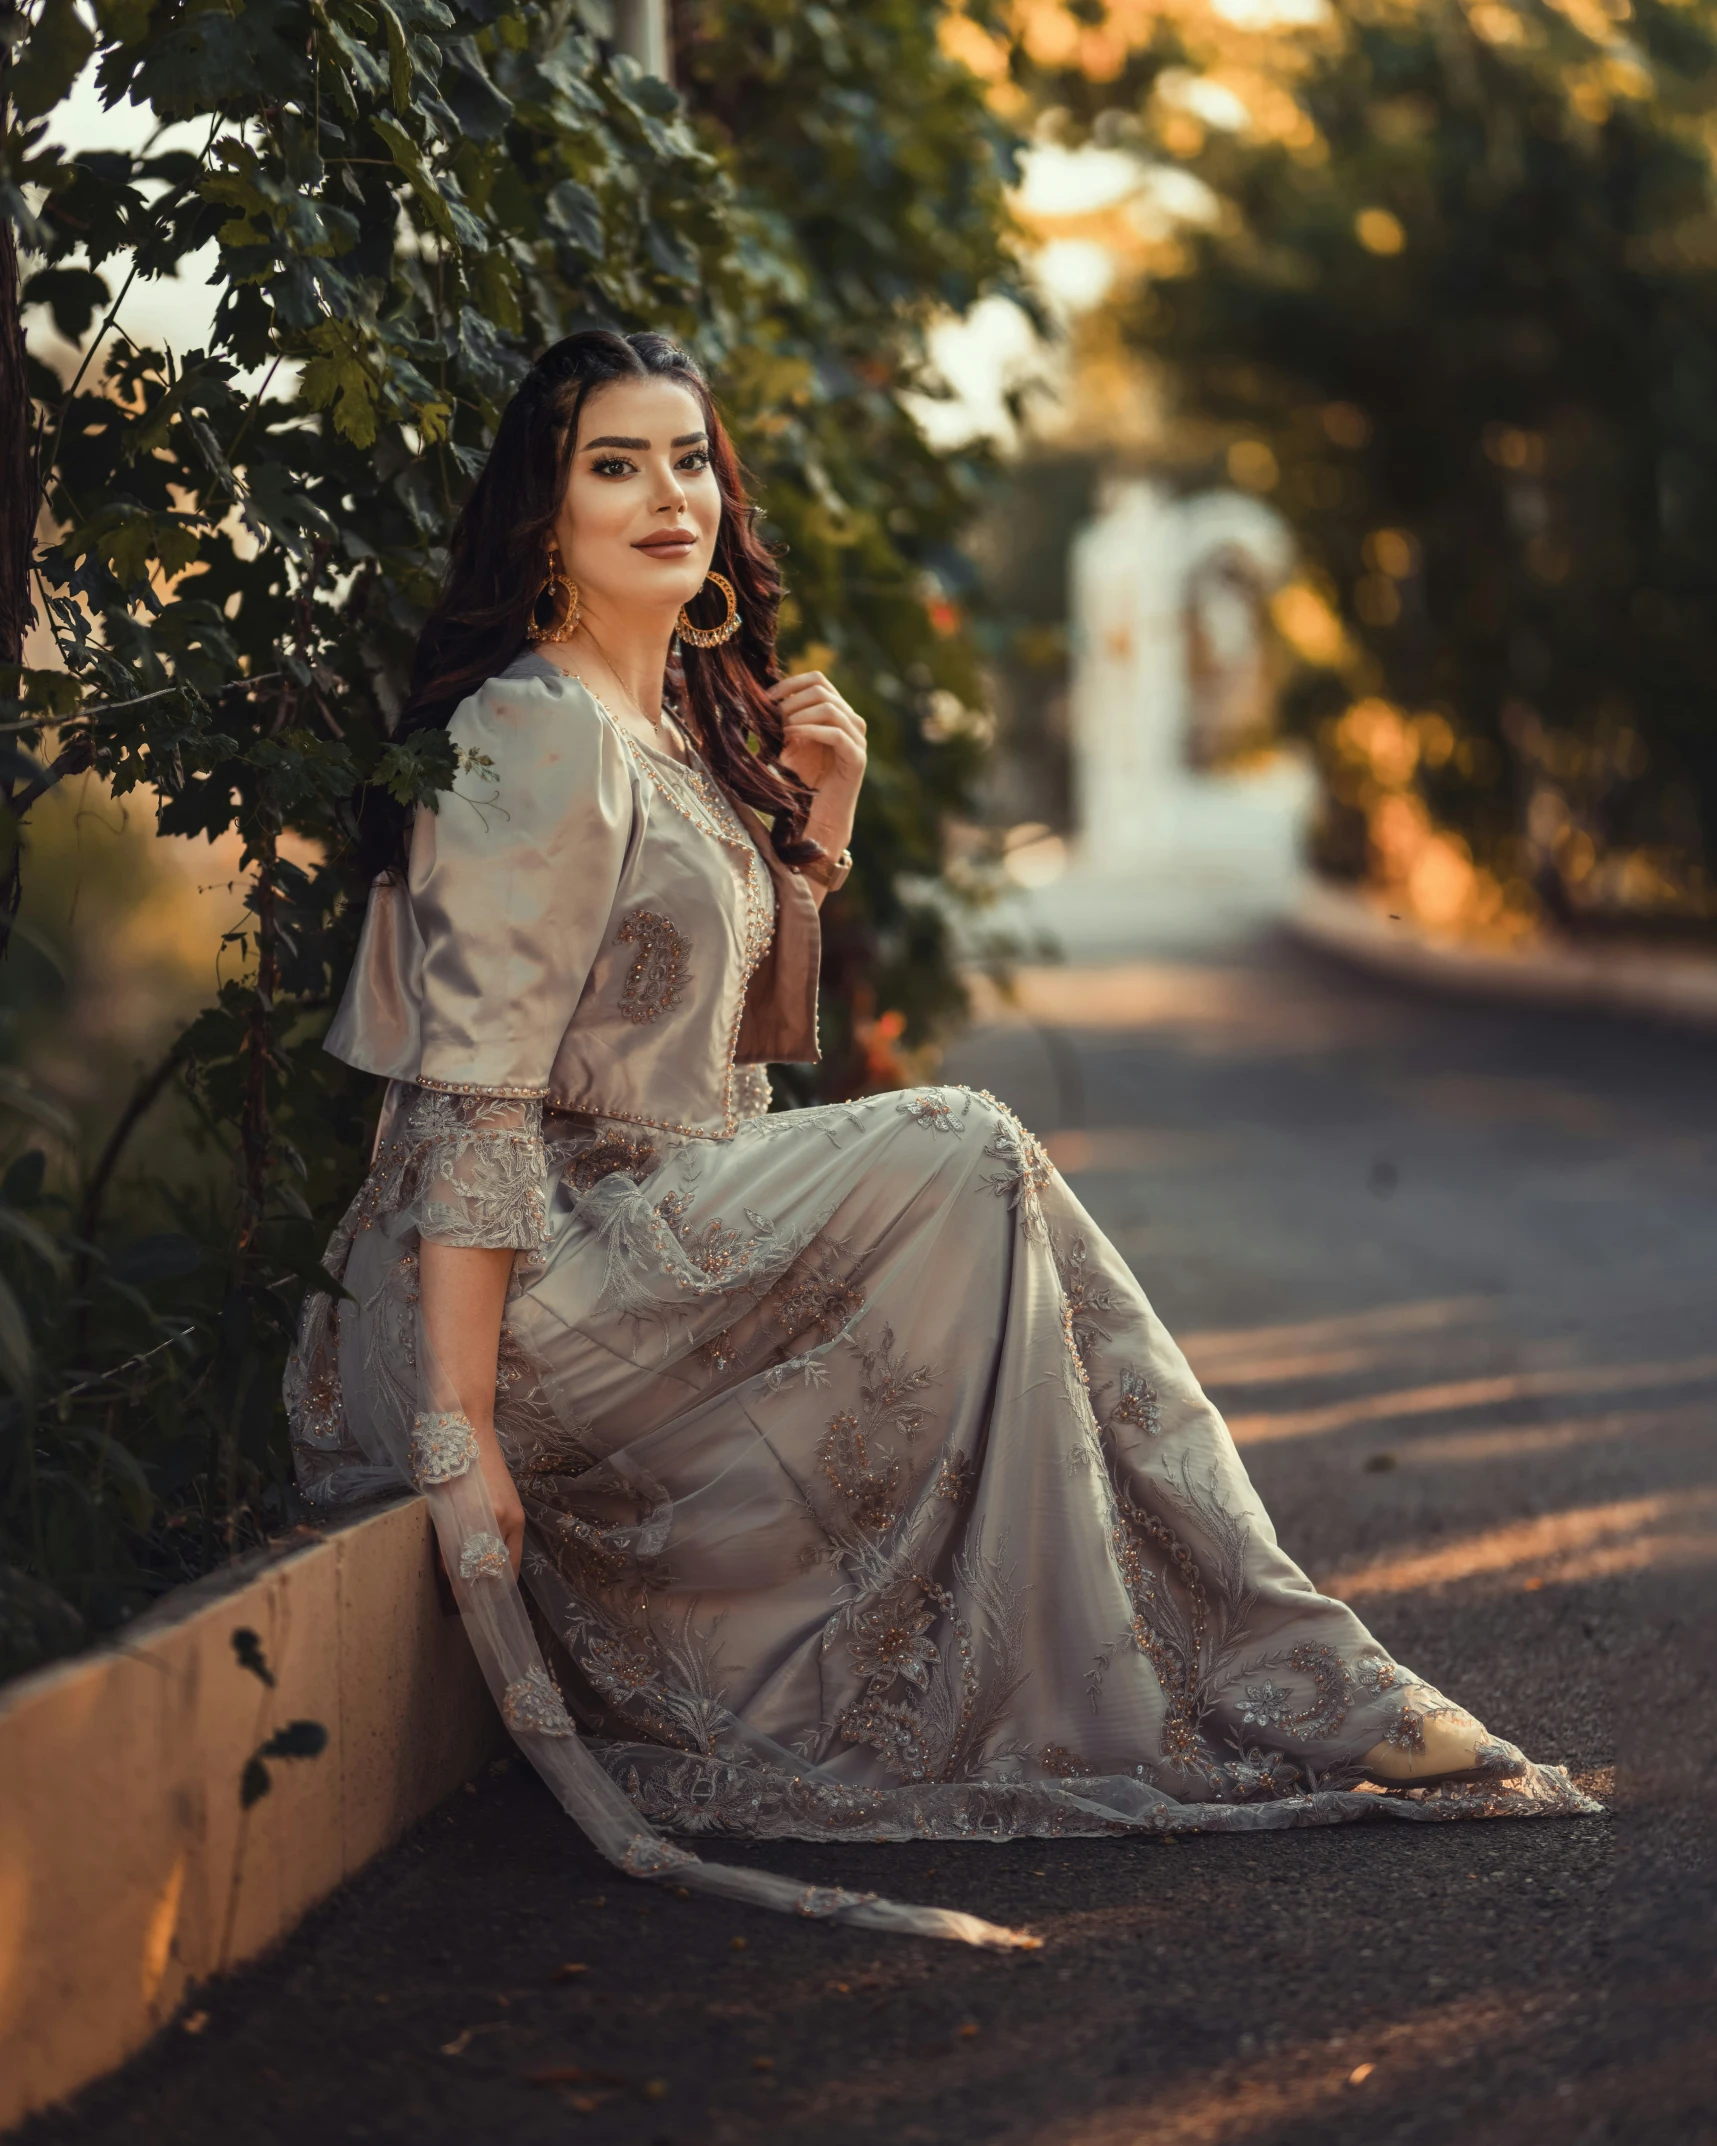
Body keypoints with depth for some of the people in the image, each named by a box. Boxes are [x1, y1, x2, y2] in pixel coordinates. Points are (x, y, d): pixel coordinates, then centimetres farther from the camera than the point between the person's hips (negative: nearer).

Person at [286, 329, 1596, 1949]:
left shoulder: (683, 723, 15)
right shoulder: (539, 735, -14)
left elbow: (747, 1042, 19)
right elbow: (474, 1092, -21)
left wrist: (818, 816, 6)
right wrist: (459, 1422, -25)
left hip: (652, 1238, 9)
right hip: (543, 1282, -9)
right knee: (970, 1166, -14)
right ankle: (1284, 1688, -5)